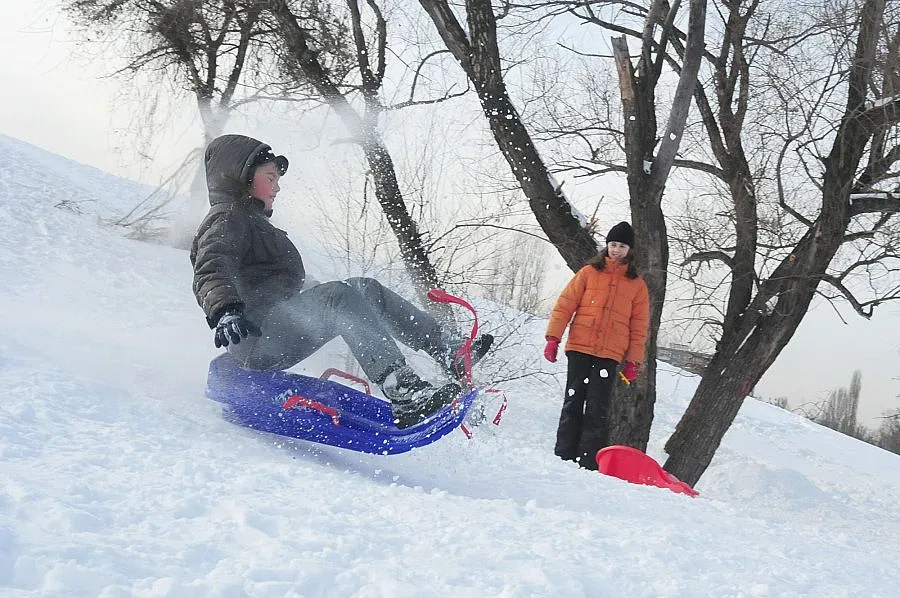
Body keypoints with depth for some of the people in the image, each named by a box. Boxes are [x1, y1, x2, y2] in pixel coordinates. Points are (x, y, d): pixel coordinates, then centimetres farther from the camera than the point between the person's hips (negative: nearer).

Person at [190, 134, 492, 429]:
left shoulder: (251, 221, 29)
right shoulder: (226, 220, -3)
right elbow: (210, 274, -23)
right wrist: (224, 312, -41)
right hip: (257, 339, -10)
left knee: (366, 289, 7)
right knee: (338, 296, -29)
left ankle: (452, 353, 0)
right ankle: (405, 394, -46)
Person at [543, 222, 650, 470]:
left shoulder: (637, 284, 11)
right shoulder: (589, 272, 10)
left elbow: (639, 327, 12)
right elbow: (564, 305, 6)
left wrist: (633, 362, 6)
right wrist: (553, 337, -4)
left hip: (610, 354, 0)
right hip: (579, 349, 0)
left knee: (597, 410, -4)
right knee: (573, 404, 1)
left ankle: (589, 464, -4)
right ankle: (564, 457, 4)